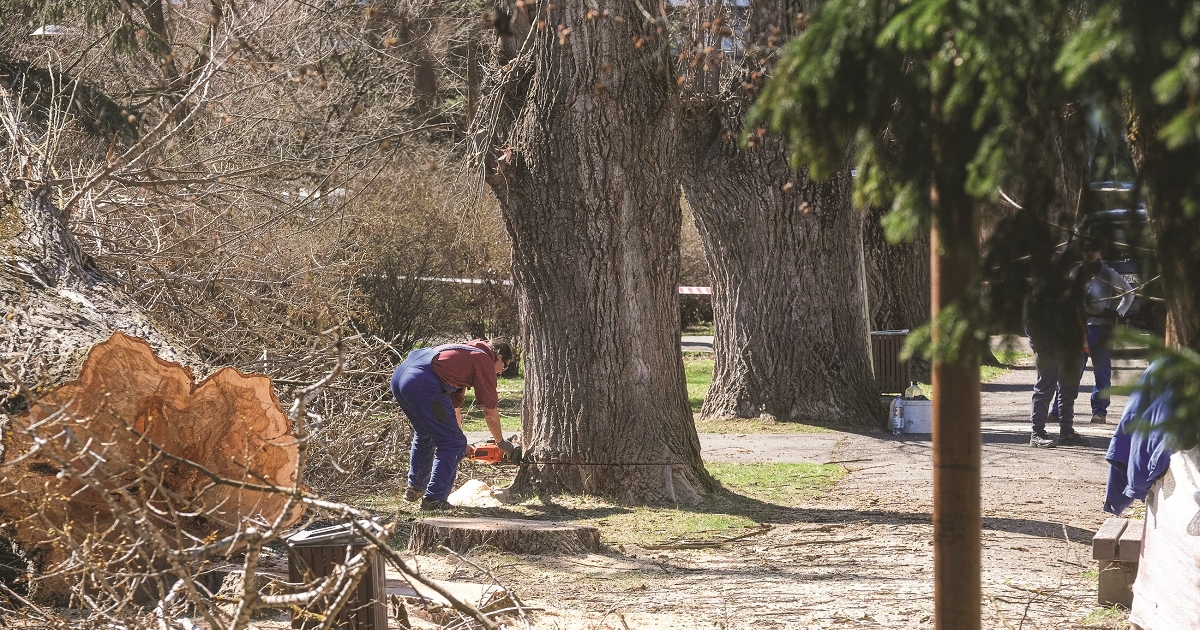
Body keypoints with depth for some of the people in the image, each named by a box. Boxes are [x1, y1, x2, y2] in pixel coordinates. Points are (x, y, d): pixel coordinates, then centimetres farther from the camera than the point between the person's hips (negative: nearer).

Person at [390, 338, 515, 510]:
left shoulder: (463, 354, 34)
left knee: (424, 435, 32)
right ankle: (434, 499, -3)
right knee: (452, 444, 0)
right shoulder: (485, 361, 9)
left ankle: (415, 488, 43)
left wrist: (457, 434, 46)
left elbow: (455, 404, 41)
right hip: (423, 384, -9)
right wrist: (501, 442, 24)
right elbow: (490, 412, 10)